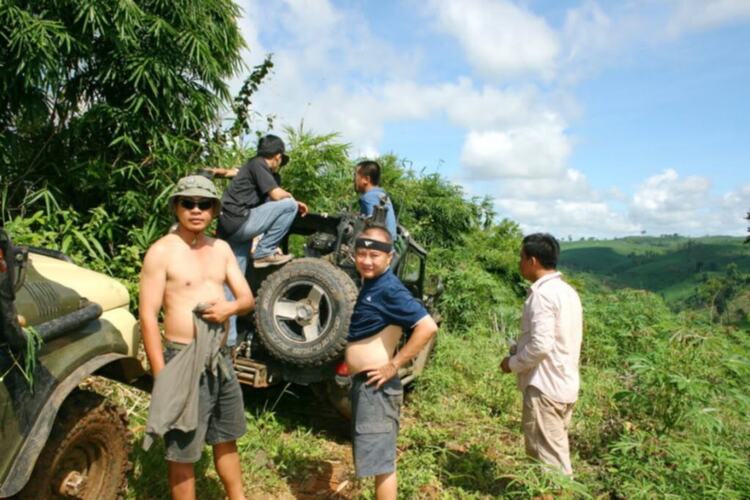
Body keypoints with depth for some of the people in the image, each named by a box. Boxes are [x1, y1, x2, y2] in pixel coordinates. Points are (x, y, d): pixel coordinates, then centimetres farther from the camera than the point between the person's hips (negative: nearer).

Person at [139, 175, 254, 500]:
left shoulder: (221, 249, 8)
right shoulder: (162, 252, -11)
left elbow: (248, 298, 10)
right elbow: (148, 317, -14)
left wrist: (230, 307, -14)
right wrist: (161, 377, -19)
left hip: (221, 358, 6)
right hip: (184, 360, -6)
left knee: (227, 440, 21)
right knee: (182, 452, 5)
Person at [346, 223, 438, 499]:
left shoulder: (389, 289, -18)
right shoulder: (369, 284, 10)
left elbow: (427, 326, -28)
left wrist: (393, 366, -23)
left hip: (375, 387, -10)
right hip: (363, 384, 10)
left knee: (381, 461, 1)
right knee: (377, 457, 20)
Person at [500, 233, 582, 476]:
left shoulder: (542, 293, -18)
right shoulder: (568, 291, 11)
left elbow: (541, 345, -24)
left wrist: (513, 363, -8)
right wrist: (518, 349, 15)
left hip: (545, 387, -9)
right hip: (566, 385, 9)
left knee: (548, 460, 1)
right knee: (557, 454, 19)